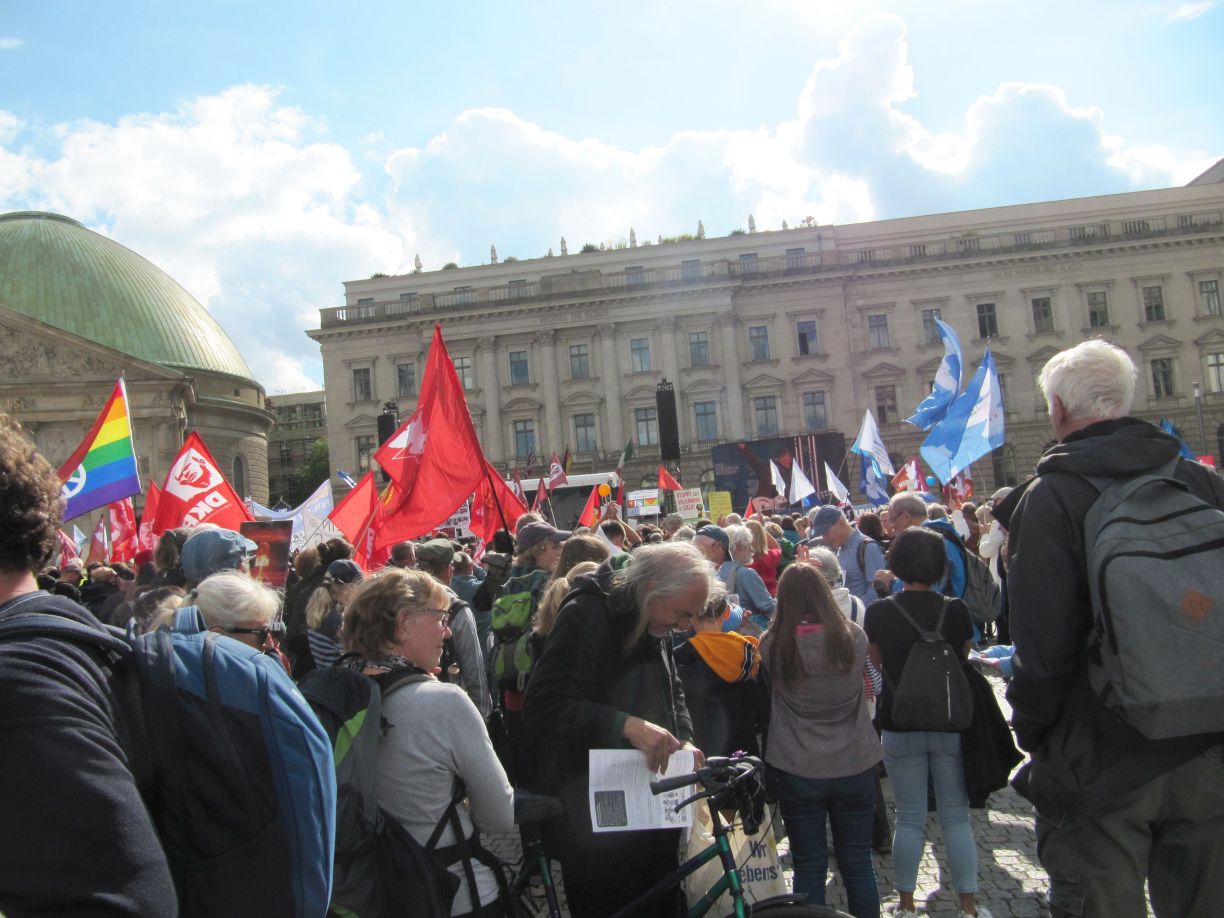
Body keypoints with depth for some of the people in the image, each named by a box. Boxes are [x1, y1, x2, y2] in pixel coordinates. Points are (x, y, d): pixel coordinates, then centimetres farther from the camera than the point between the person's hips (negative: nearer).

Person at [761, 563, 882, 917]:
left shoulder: (772, 645, -14)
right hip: (855, 765, 2)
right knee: (858, 864, 16)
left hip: (797, 770, -1)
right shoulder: (854, 637, -9)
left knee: (809, 867, 11)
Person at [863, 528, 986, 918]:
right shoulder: (956, 610, -9)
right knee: (956, 817, 12)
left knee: (909, 818, 11)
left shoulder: (879, 612, -10)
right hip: (951, 724, 1)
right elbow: (964, 660, 7)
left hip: (900, 727, 0)